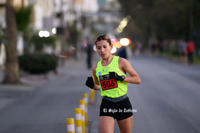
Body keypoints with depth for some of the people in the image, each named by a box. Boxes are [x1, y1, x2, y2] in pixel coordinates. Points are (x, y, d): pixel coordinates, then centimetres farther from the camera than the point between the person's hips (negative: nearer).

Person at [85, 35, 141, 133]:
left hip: (123, 103, -1)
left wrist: (121, 78, -17)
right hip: (106, 105, 1)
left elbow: (138, 79, -2)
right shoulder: (96, 68, 7)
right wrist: (92, 85, 0)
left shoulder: (121, 62, -4)